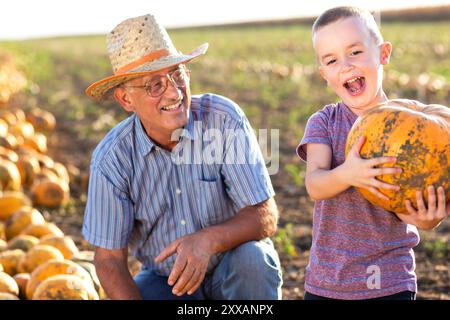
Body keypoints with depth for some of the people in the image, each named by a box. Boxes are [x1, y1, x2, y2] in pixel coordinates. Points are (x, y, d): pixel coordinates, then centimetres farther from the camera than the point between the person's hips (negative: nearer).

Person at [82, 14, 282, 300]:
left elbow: (265, 217, -19)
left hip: (234, 268, 0)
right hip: (164, 280, 1)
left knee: (251, 258, -33)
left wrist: (208, 240, -39)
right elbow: (109, 259, -10)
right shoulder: (112, 158, -15)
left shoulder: (225, 119, -19)